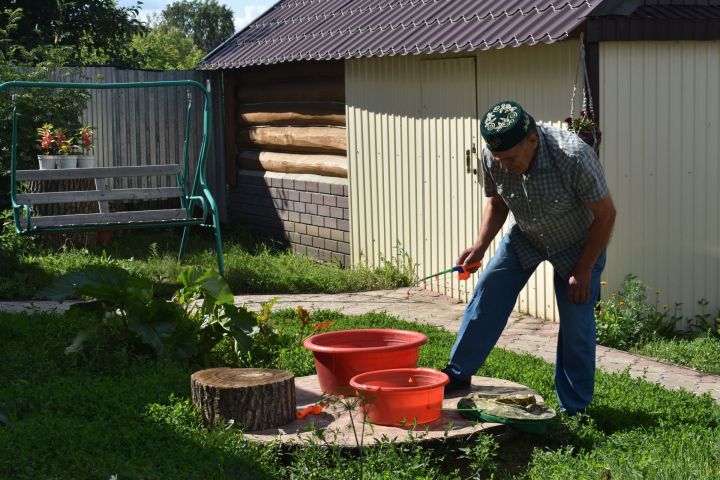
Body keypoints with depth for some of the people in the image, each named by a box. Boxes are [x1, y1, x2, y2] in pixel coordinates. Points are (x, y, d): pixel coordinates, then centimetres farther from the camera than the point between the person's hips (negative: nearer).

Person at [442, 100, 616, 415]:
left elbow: (605, 214, -24)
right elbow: (497, 203, -2)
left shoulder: (574, 157, -38)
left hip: (578, 244, -4)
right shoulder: (492, 157, -23)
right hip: (525, 236, 4)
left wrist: (583, 269, -19)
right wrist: (480, 245, -16)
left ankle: (574, 410, 10)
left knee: (576, 325, -4)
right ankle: (458, 374, 13)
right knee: (487, 294, -2)